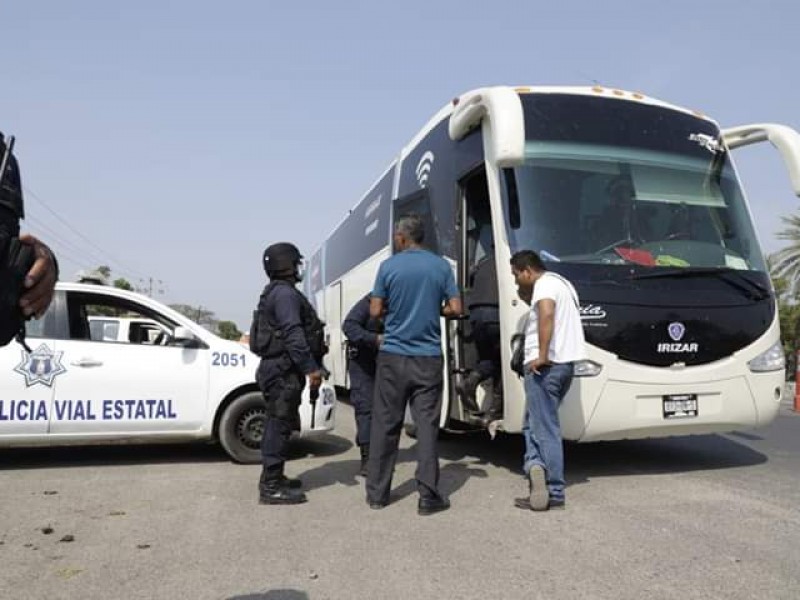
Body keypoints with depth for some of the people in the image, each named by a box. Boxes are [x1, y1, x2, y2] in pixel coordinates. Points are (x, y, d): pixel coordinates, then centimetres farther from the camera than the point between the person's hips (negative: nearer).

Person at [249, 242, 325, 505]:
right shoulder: (285, 293, -13)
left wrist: (309, 367, 22)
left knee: (277, 425, 16)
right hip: (283, 370, -11)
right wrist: (311, 368, -22)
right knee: (279, 425, -8)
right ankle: (271, 487, -4)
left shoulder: (274, 293, 20)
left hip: (277, 368, 11)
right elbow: (293, 335, -23)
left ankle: (272, 478, 26)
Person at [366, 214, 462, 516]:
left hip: (393, 356, 0)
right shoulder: (441, 266, 2)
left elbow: (375, 311, -1)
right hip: (428, 358, 1)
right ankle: (428, 496, 4)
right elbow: (454, 309, 1)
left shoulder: (388, 266, -2)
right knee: (427, 425, 3)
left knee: (385, 424, 9)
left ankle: (377, 492, 18)